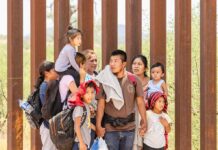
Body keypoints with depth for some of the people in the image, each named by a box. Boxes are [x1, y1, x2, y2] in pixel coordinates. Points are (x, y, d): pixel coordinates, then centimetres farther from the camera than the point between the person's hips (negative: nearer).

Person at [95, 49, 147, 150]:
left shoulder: (134, 80, -2)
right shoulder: (105, 81, -3)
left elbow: (140, 102, 2)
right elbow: (101, 104, -2)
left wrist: (144, 122, -3)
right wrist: (98, 125, -7)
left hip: (129, 127, 1)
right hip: (110, 128, -1)